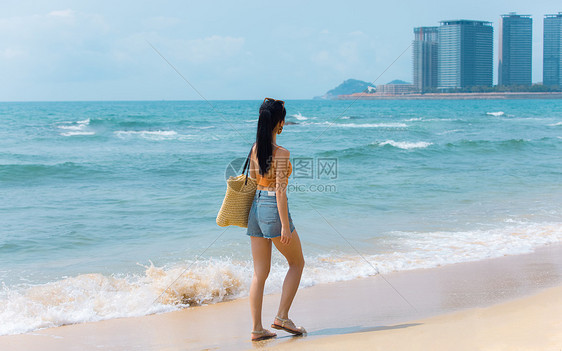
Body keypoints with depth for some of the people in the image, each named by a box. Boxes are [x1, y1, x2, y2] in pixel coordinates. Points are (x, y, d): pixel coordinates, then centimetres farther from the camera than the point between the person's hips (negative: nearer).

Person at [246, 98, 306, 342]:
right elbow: (280, 190, -18)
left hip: (256, 206, 7)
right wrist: (285, 225, -16)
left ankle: (257, 328, 8)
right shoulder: (281, 152, -15)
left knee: (260, 273, 9)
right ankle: (282, 316, 7)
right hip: (274, 209, -7)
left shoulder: (255, 148, 7)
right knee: (297, 262, 12)